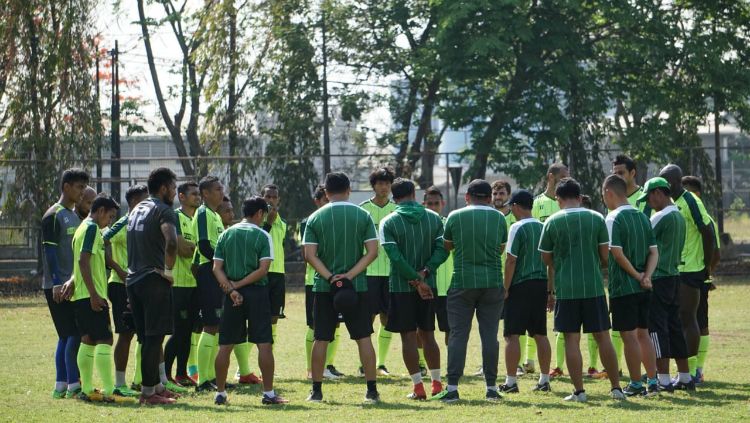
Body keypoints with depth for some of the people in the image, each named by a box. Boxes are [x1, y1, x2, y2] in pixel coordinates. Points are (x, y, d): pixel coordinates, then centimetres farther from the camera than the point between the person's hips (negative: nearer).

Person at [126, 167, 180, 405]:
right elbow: (171, 242, -28)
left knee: (147, 338, 14)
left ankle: (158, 386, 21)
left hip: (133, 280, 8)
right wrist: (168, 270, -16)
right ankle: (148, 392, -5)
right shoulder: (163, 211, -10)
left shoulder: (136, 210, 17)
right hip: (154, 281, -8)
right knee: (154, 338, -5)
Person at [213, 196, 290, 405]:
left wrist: (231, 289, -8)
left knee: (225, 345, 7)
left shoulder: (226, 235, 7)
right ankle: (268, 393, -1)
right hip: (257, 293, -3)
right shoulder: (262, 236, -3)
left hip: (233, 295, 3)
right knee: (264, 344, 0)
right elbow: (263, 269, -12)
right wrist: (238, 285, -7)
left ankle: (220, 393, 9)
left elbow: (217, 267, 0)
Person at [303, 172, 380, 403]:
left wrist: (330, 278, -10)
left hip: (324, 287, 0)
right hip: (356, 287, 0)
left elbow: (310, 255, -7)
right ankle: (372, 390, 2)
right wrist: (350, 275, -10)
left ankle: (316, 390, 8)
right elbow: (372, 251, -6)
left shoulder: (315, 218, 0)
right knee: (363, 337, 4)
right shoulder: (363, 215, 1)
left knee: (321, 339, 6)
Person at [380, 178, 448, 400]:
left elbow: (395, 257, -15)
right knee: (427, 334, 13)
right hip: (428, 286, 3)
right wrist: (424, 273, -11)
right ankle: (437, 384, 12)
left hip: (401, 287, -3)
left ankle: (418, 387, 1)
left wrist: (415, 281, -12)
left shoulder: (388, 222, -7)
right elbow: (442, 250, -5)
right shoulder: (434, 218, 3)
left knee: (408, 336, 2)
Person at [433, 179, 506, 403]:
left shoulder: (455, 216, -1)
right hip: (492, 282, 1)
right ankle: (491, 387, 5)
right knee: (490, 334, 5)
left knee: (458, 334, 0)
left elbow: (447, 245, 11)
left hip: (463, 282, -1)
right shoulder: (498, 217, 3)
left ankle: (452, 388, -5)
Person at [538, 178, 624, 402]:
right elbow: (605, 255, 4)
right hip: (594, 286, 2)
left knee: (571, 339, 2)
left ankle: (579, 391, 1)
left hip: (566, 289, -1)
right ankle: (616, 387, 10)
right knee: (603, 337, 8)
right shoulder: (597, 219, 1)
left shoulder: (552, 222, -1)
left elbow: (547, 260, 6)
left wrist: (551, 291, 19)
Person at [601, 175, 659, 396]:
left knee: (629, 336, -1)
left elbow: (617, 253, -20)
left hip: (623, 287, -7)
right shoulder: (642, 217, 10)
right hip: (643, 288, 7)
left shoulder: (613, 218, -12)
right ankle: (652, 382, 14)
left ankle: (636, 384, 2)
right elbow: (654, 252, 5)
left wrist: (636, 275, -11)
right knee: (643, 334, 14)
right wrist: (646, 276, -6)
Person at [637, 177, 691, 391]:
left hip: (657, 278, -9)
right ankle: (685, 377, 16)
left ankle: (663, 379, -9)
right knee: (674, 327, 13)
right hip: (674, 276, 9)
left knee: (657, 327, -7)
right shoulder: (680, 217, 15)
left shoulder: (661, 217, -14)